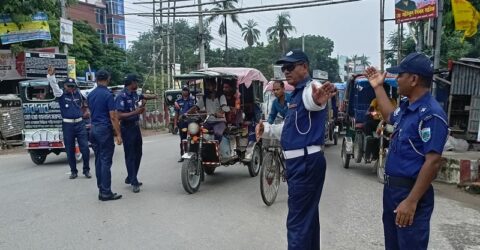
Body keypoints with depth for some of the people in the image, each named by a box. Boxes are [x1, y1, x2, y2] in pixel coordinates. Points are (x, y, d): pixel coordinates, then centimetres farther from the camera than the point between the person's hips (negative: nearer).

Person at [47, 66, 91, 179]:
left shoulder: (79, 94, 6)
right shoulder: (61, 95, -1)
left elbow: (83, 103, 27)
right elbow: (54, 86, -18)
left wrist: (85, 111, 27)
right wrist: (51, 75, -32)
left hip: (80, 124, 1)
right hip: (67, 125, -1)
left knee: (85, 148, -2)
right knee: (70, 150, 7)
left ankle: (86, 170, 12)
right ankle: (73, 171, 20)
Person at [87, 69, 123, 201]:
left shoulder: (90, 95, 10)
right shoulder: (108, 95, -12)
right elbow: (113, 117, -16)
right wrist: (118, 134, -13)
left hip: (94, 128, 8)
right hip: (105, 129, -8)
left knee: (98, 160, 12)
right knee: (106, 161, -5)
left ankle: (101, 189, 17)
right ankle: (106, 192, -4)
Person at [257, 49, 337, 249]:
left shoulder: (310, 88, -14)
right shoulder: (297, 92, 18)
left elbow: (312, 100, -41)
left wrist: (318, 99, -63)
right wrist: (267, 129, 19)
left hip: (306, 162, -11)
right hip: (300, 162, 11)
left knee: (297, 222, -10)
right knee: (308, 216, 20)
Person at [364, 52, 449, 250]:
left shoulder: (430, 114, -22)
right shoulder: (406, 106, 7)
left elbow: (433, 162, -25)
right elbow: (390, 117, 32)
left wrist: (412, 201, -26)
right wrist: (378, 87, 28)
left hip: (410, 191, -9)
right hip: (391, 188, 9)